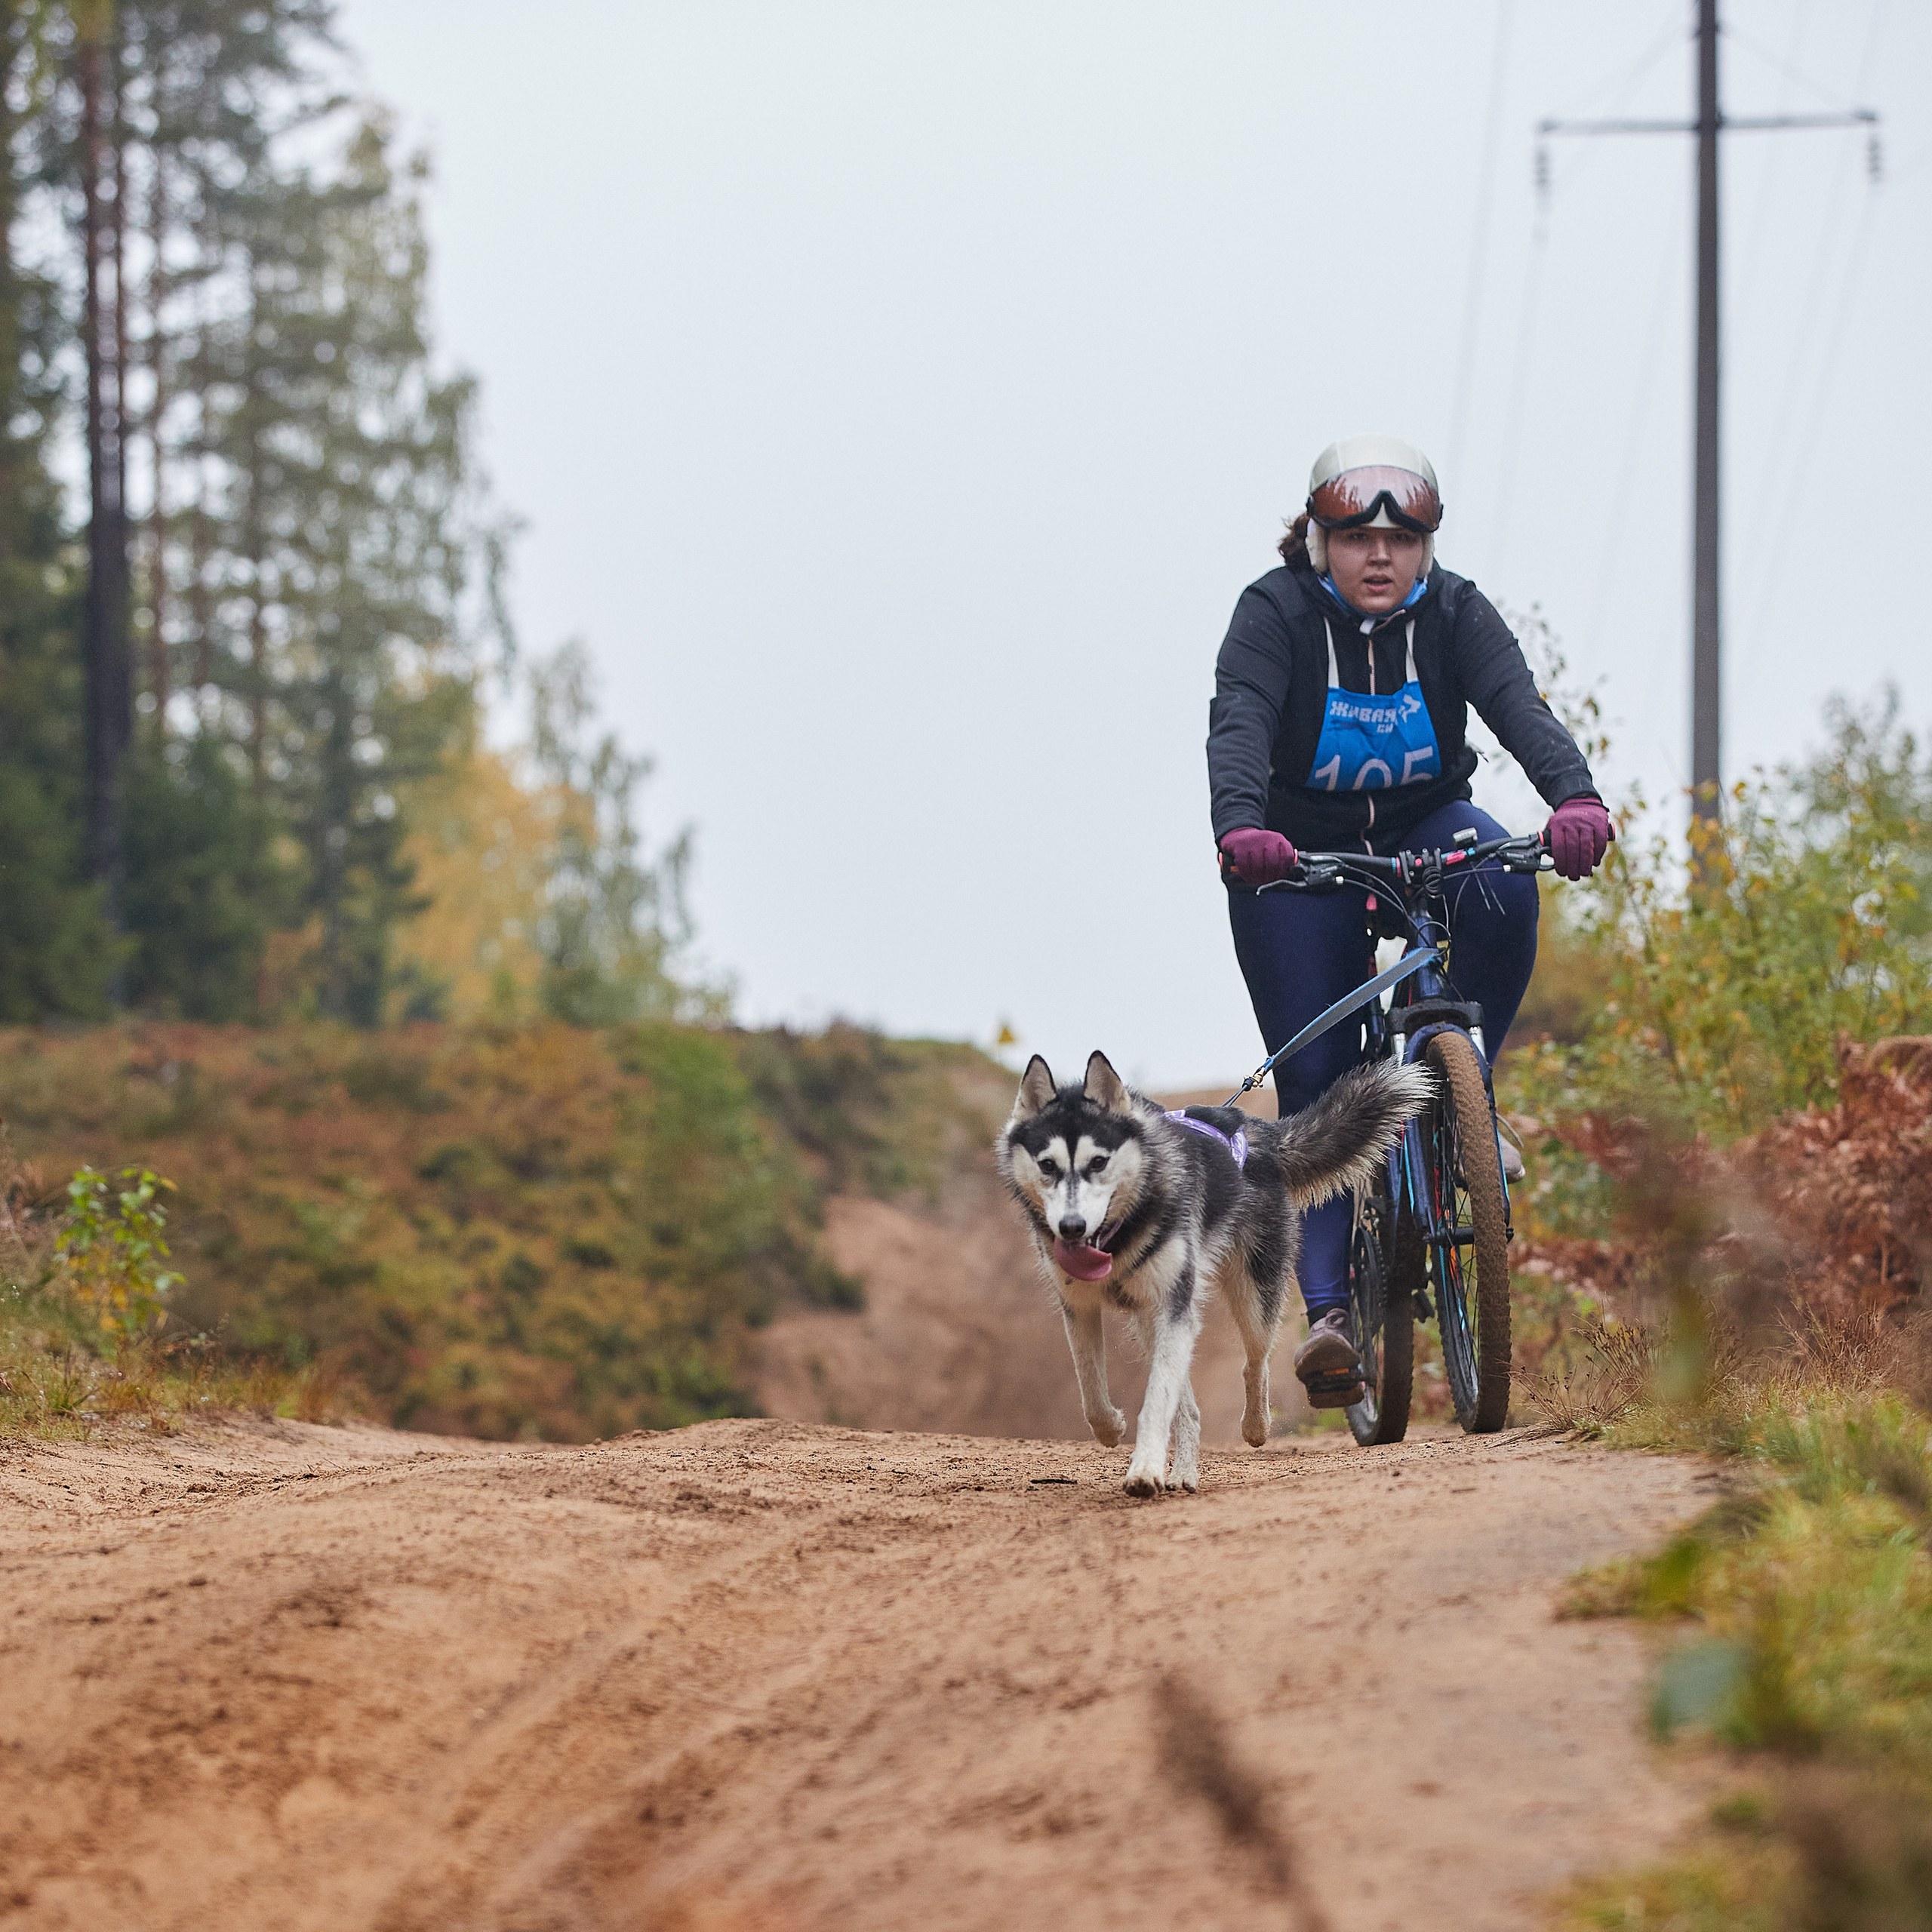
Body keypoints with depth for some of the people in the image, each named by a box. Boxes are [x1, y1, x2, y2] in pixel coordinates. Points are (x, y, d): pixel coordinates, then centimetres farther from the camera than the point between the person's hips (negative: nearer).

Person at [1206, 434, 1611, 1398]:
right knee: (1315, 1075, -11)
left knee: (1503, 892, -33)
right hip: (1301, 848, -1)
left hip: (1426, 828, 1)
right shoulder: (1276, 613, -17)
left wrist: (1576, 796, -48)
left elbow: (1519, 708, -27)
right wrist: (1240, 827, -53)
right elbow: (1239, 724, -33)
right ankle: (1327, 1302, -10)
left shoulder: (1454, 613, -12)